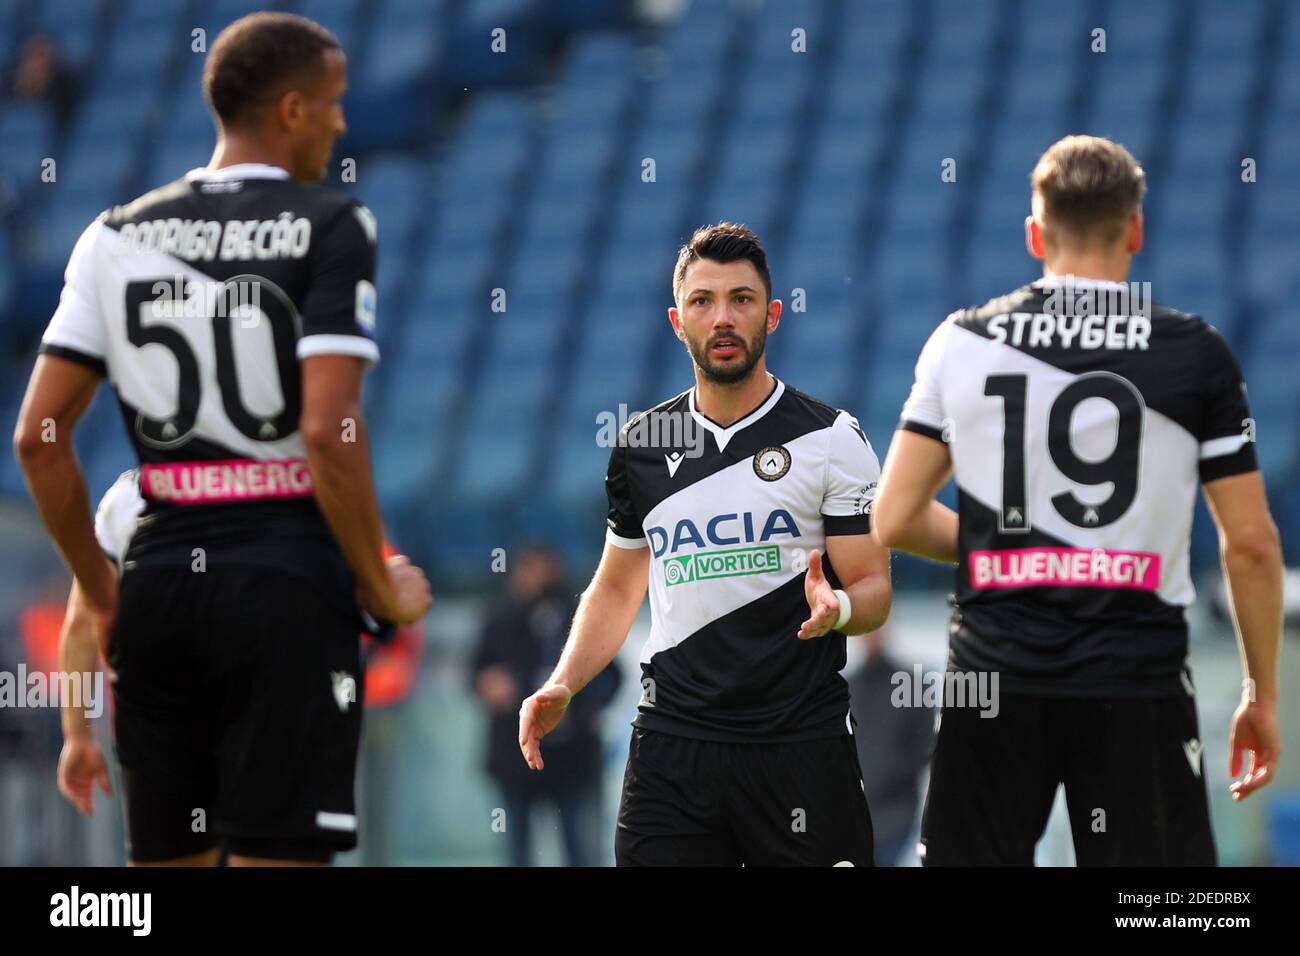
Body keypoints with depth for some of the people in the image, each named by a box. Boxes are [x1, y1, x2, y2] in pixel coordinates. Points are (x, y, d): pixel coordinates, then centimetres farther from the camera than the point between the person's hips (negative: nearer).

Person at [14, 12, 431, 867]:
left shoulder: (119, 235, 10)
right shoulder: (329, 229, -5)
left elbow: (39, 438, 6)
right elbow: (329, 434, -15)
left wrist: (103, 593, 15)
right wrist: (384, 589, -3)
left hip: (160, 580, 5)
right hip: (288, 583, -5)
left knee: (168, 856, 11)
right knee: (277, 853, -5)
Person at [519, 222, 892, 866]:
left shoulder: (830, 438, -1)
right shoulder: (640, 445, 11)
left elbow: (874, 589, -1)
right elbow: (617, 587, 21)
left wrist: (837, 609, -25)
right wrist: (562, 685, 6)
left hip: (800, 743, -3)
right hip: (671, 740, 3)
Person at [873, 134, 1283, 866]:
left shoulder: (962, 342, 4)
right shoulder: (1196, 353, 0)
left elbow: (895, 520, 4)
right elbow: (1252, 545, 0)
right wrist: (1264, 694, 10)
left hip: (994, 674, 2)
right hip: (1137, 678, -2)